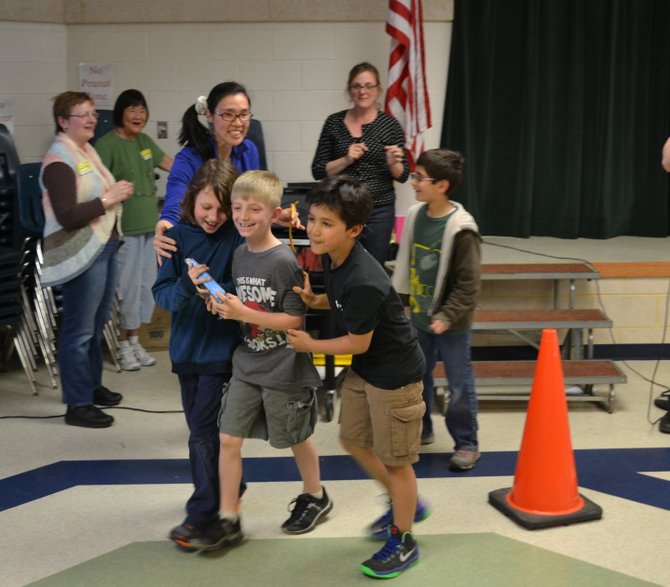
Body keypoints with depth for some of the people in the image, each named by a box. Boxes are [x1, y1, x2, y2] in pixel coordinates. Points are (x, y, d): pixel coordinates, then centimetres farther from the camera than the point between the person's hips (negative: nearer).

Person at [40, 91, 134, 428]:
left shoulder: (88, 150, 15)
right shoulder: (59, 159, -15)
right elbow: (67, 216, -22)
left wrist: (117, 194, 10)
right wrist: (108, 199, -19)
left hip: (104, 247, 10)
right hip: (81, 254, -10)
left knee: (96, 325, 19)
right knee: (79, 331, -4)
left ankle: (92, 386, 33)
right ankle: (77, 405, 2)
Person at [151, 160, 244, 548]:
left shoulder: (237, 237, -11)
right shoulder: (178, 236, -4)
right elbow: (162, 291, -8)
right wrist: (185, 288, -29)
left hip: (220, 344, -4)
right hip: (186, 344, 4)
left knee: (203, 427, -5)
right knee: (199, 425, 16)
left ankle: (203, 512, 6)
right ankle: (227, 487, 35)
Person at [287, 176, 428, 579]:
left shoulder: (363, 282, -34)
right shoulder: (333, 258, -6)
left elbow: (357, 343, -22)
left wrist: (310, 346, -8)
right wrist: (314, 300, -5)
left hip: (394, 374, -9)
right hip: (363, 370, 9)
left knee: (394, 459, 7)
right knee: (354, 440, 22)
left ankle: (403, 541, 28)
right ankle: (407, 504, 43)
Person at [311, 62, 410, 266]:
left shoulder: (390, 124, 0)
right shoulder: (334, 122, 3)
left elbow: (403, 175, 4)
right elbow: (318, 171, 4)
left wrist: (393, 163, -17)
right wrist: (346, 159, -12)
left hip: (379, 211, -1)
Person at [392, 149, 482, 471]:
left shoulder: (461, 228, -21)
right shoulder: (414, 216, -2)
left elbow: (469, 283, -18)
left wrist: (447, 316, -20)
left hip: (452, 323, -6)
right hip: (418, 316, 7)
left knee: (459, 385, 6)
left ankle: (466, 444, 22)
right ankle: (420, 429, 39)